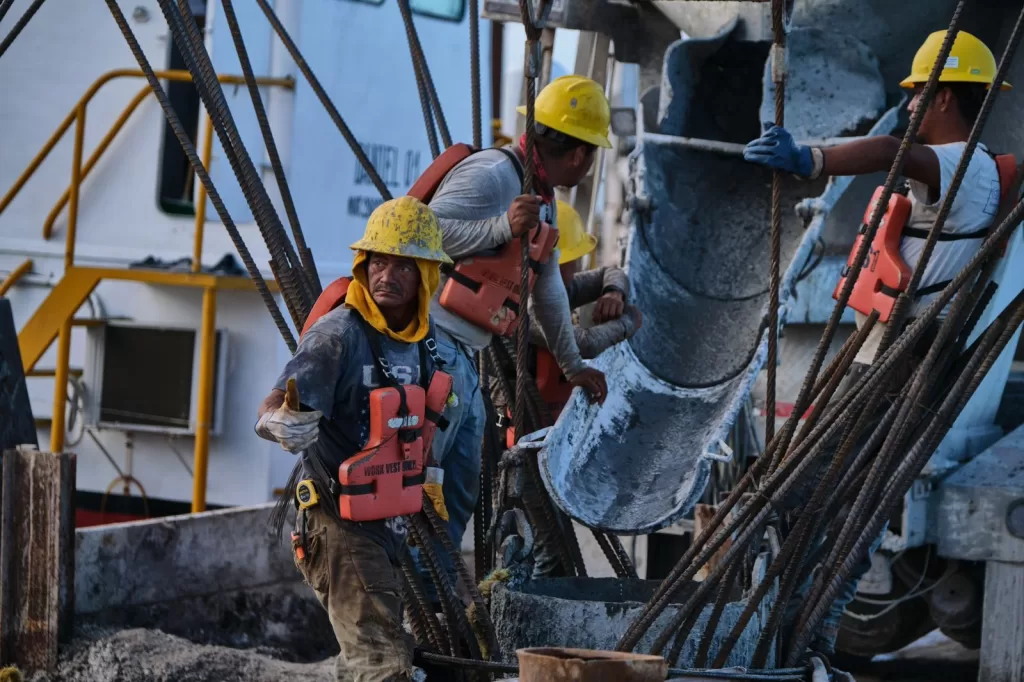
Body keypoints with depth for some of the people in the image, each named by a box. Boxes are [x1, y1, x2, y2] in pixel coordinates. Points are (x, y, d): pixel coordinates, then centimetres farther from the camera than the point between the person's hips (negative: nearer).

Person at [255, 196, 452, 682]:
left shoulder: (422, 337, 3)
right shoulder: (337, 336, -20)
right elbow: (269, 412, -33)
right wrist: (283, 423, -55)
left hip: (389, 527, 8)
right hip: (341, 527, -8)